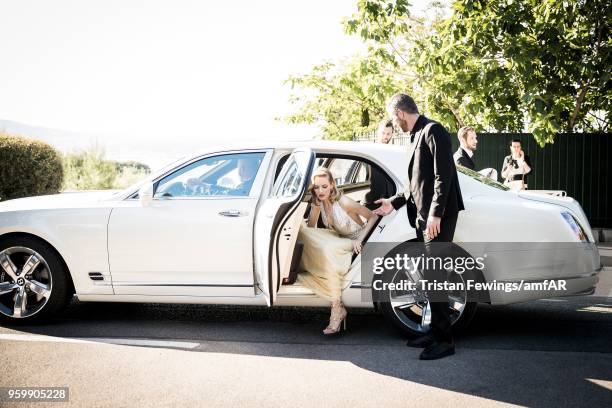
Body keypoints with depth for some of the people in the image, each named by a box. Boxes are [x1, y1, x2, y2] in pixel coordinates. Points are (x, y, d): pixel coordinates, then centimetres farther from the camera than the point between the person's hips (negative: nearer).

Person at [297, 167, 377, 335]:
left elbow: (373, 217, -16)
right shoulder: (317, 202, -6)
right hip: (338, 240, 6)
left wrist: (359, 240, -23)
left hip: (354, 244, -6)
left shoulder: (343, 202, -24)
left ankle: (337, 309, -29)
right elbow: (310, 228, 0)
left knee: (328, 251, -35)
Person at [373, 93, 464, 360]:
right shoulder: (416, 137, 18)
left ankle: (444, 340, -3)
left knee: (433, 276, -9)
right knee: (431, 275, 12)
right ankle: (436, 331, 21)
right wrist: (394, 203, 23)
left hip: (438, 216, -9)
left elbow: (443, 175, -17)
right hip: (423, 216, 9)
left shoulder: (433, 131, -9)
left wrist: (436, 213, -20)